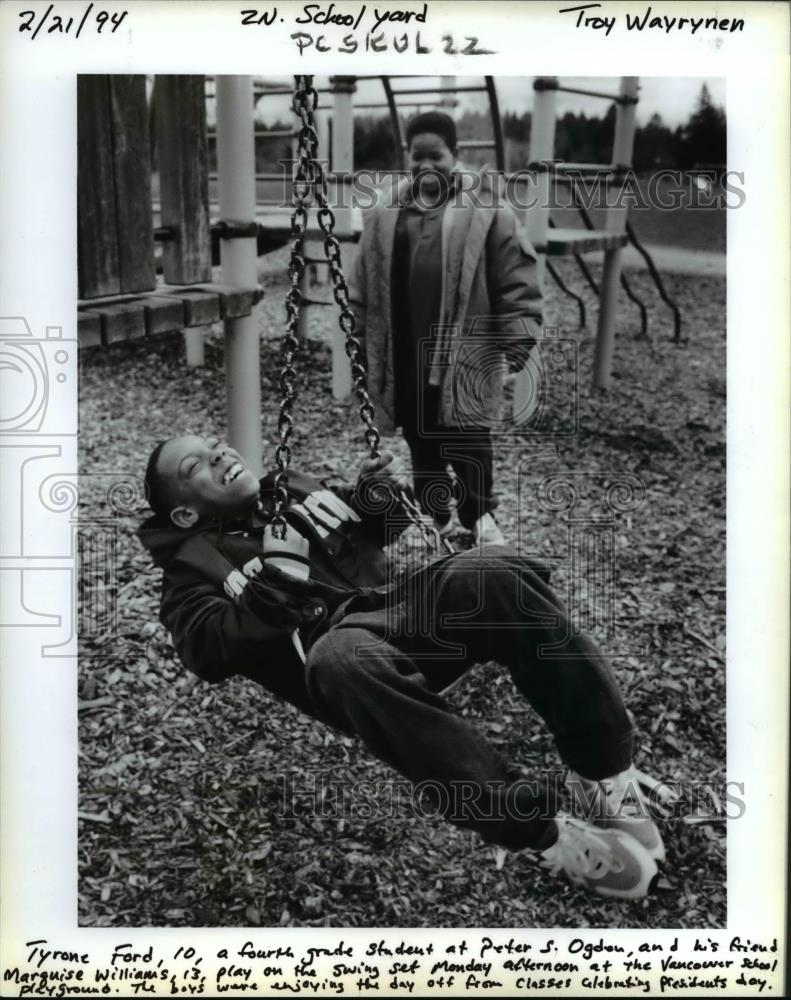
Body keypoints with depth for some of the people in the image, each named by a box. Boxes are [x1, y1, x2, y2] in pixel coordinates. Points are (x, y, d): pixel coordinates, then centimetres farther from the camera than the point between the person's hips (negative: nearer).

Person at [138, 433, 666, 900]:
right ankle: (546, 830, -37)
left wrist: (380, 497, 10)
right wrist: (273, 581, -16)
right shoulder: (196, 565, 13)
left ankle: (607, 773, -21)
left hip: (403, 603, 4)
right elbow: (210, 651, -5)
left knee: (492, 571, -28)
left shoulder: (295, 488, 28)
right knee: (344, 660, -41)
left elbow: (378, 526, 33)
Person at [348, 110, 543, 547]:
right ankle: (435, 515, 28)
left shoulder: (485, 209, -4)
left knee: (467, 438, -3)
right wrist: (359, 333, 10)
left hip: (463, 351, -4)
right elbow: (364, 281, 12)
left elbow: (515, 278, -5)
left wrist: (518, 335, -11)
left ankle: (480, 514, 14)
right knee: (421, 438, 13)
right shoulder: (384, 212, 7)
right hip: (405, 354, 4)